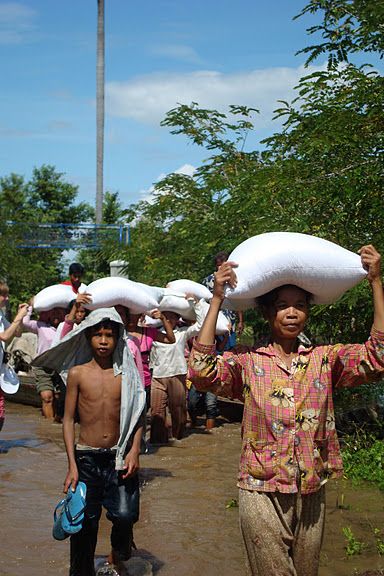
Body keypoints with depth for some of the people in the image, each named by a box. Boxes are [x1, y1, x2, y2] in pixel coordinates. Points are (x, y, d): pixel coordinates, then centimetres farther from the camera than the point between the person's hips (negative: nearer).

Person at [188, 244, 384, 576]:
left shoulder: (325, 359, 2)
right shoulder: (248, 362, -5)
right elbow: (202, 372, -22)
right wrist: (217, 300, -20)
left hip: (312, 494, 3)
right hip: (263, 493, -3)